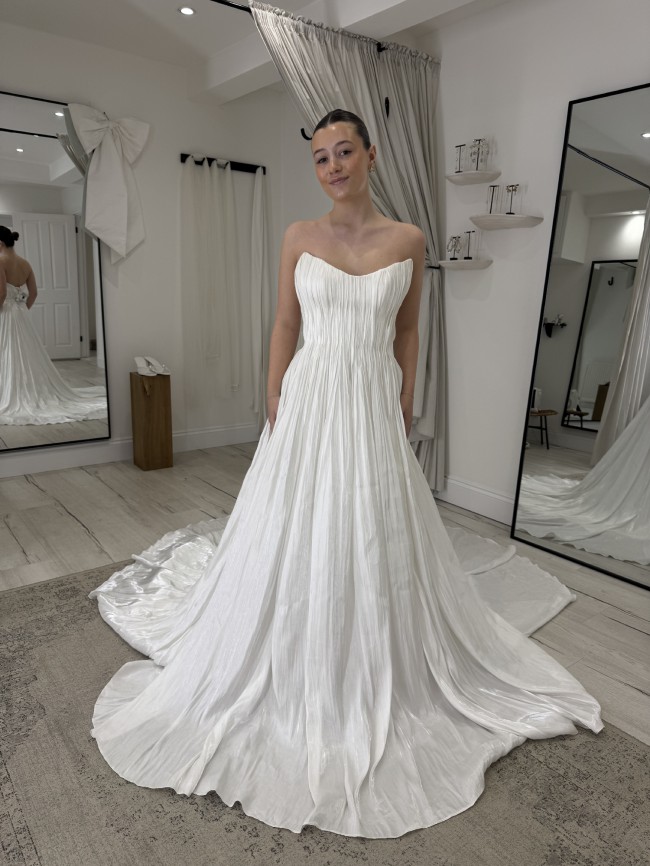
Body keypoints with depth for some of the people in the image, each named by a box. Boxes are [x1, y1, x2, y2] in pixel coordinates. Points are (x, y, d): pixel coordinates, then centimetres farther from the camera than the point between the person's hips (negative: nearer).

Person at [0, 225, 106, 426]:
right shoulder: (25, 263, 8)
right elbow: (33, 292, 12)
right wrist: (22, 310, 18)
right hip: (21, 317, 7)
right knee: (28, 358, 14)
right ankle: (35, 395, 20)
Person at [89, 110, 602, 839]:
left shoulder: (408, 240, 4)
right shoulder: (299, 236, 3)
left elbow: (406, 329, 10)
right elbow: (284, 326, 4)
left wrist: (405, 406, 6)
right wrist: (274, 410, -2)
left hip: (374, 408, 1)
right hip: (310, 402, 0)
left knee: (377, 545, 9)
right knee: (296, 543, 6)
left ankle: (377, 679, 35)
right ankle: (297, 682, 30)